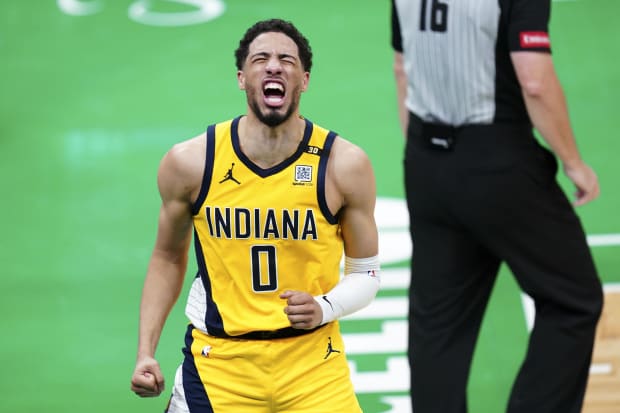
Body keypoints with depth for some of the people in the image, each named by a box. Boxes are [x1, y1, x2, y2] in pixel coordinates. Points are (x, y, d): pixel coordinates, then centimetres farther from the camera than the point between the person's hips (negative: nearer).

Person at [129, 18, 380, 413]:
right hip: (217, 362, 0)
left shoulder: (345, 164, -7)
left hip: (312, 363, 0)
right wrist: (146, 353, 3)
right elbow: (168, 257, 10)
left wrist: (324, 308, -16)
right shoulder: (190, 162, -5)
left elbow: (366, 273, 4)